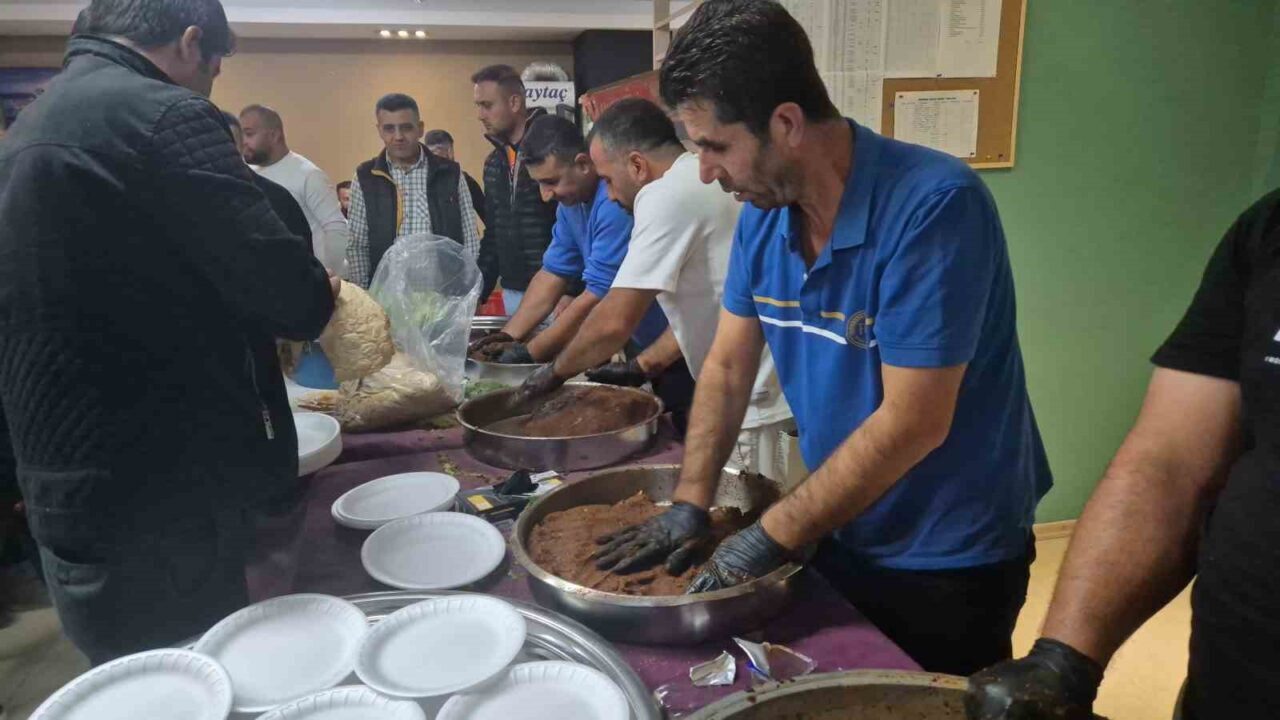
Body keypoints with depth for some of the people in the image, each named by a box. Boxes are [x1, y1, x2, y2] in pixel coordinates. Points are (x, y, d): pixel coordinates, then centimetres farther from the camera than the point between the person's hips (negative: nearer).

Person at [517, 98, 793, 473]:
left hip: (758, 399, -9)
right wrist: (643, 366, 20)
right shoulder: (705, 180, 13)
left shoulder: (665, 194, -16)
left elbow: (614, 321, -19)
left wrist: (556, 371, -2)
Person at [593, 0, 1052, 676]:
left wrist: (771, 536, -21)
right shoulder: (763, 213, -6)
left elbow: (911, 423, -28)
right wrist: (689, 505, -7)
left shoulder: (934, 206, -28)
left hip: (947, 563, -6)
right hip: (838, 532, 6)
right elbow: (728, 368, 1)